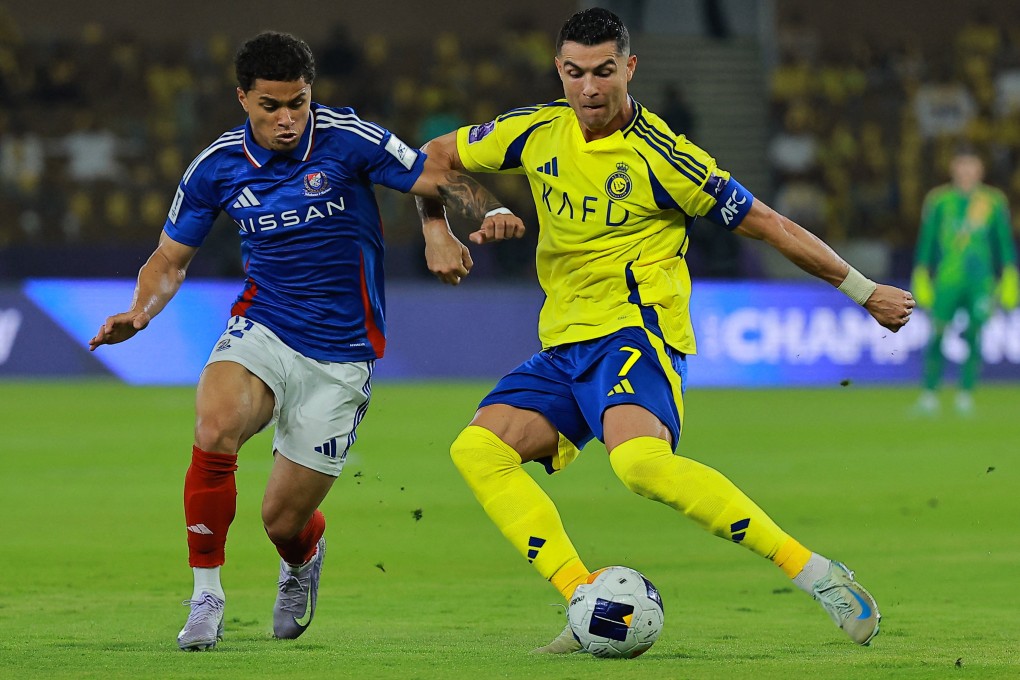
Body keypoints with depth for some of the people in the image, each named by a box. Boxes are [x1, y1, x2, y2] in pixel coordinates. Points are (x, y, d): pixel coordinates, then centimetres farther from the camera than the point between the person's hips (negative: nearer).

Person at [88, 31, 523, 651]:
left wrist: (489, 211, -28)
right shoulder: (218, 166, -3)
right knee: (215, 427, -32)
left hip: (341, 355, -1)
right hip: (261, 329, 1)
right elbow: (171, 258, 9)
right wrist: (139, 313, -11)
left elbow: (441, 180, -6)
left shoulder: (348, 139, -12)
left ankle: (303, 559, 41)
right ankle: (206, 595, -16)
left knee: (284, 520, 0)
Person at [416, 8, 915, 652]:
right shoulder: (537, 132, 5)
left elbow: (768, 224, -3)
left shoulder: (662, 158, -10)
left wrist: (865, 291, 3)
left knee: (639, 459, -35)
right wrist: (437, 230, 5)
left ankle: (814, 573, -29)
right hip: (563, 347, 7)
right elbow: (435, 157, 21)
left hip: (635, 333, -7)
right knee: (478, 449, -15)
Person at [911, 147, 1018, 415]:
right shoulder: (939, 201, 5)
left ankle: (966, 393, 3)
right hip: (946, 280, -1)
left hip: (981, 281, 1)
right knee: (938, 336, -6)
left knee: (974, 336, -6)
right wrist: (921, 281, 3)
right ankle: (929, 393, 2)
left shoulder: (994, 202, 7)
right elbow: (926, 242, 8)